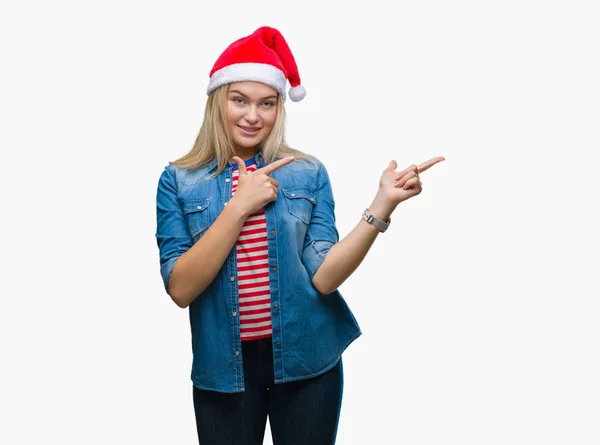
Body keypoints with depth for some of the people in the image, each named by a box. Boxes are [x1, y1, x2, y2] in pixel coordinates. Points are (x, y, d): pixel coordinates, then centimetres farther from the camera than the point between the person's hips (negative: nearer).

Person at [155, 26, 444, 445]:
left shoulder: (309, 173, -2)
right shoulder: (178, 181, -2)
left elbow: (323, 277, -11)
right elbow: (180, 288, -13)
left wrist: (382, 206, -22)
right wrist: (239, 206, -19)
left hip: (306, 361, 1)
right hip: (223, 367, 0)